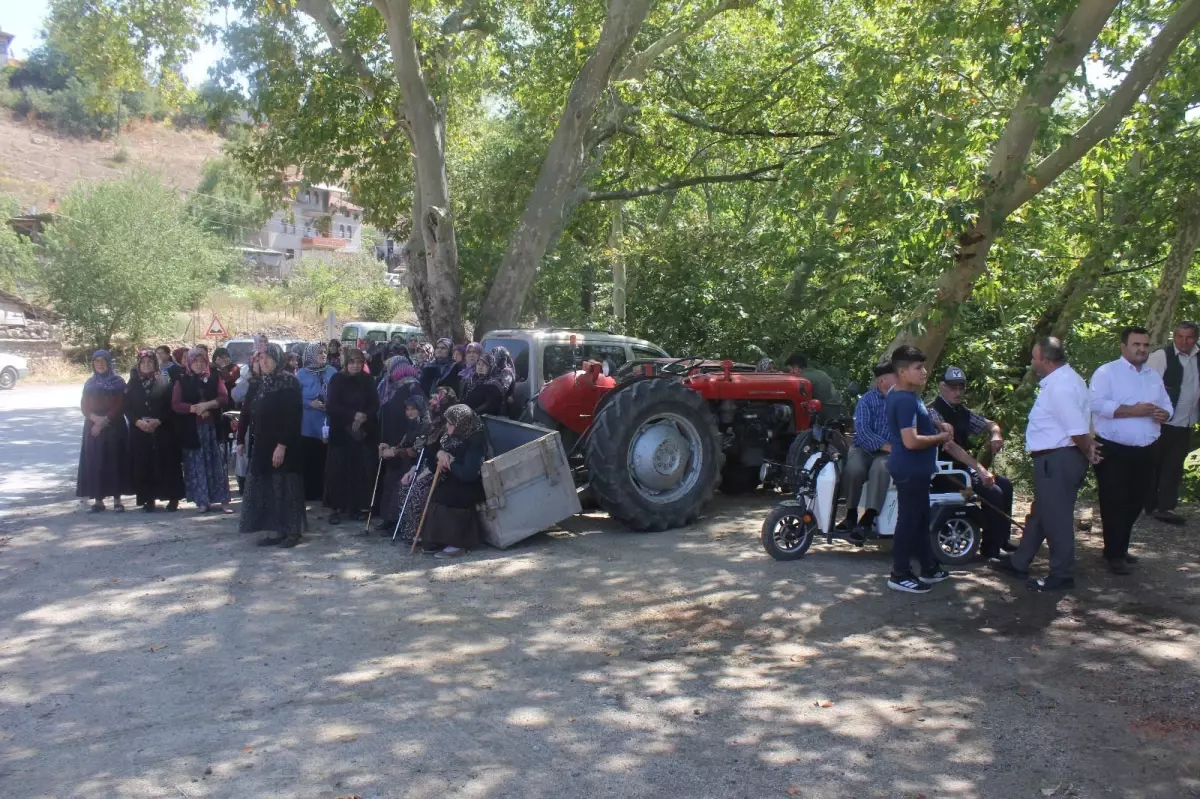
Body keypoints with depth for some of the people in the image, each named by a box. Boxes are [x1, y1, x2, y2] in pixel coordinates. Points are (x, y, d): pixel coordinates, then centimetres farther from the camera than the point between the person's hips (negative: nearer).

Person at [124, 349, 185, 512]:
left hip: (163, 431, -2)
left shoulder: (165, 381, 3)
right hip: (140, 431, 2)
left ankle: (173, 497, 5)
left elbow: (171, 406, -2)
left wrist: (158, 421, -14)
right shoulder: (132, 384, 10)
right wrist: (138, 421, -11)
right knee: (144, 465, 0)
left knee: (167, 463, -3)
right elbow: (127, 408, 6)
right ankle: (149, 499, 7)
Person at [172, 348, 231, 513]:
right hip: (191, 430, 0)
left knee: (216, 463, -1)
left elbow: (224, 398, -2)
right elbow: (175, 405, -2)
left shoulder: (215, 379, 9)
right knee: (196, 464, 0)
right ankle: (202, 501, 5)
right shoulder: (181, 381, 7)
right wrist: (194, 408, -17)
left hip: (213, 428, 0)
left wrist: (207, 405, -18)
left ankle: (220, 500, 2)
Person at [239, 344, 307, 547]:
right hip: (262, 445, 8)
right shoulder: (260, 383, 13)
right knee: (268, 488, 8)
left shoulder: (289, 382, -11)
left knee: (285, 487, -2)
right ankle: (278, 531, 15)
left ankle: (293, 532, 5)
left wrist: (282, 445, -22)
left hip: (282, 445, -7)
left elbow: (293, 416, -17)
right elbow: (252, 413, 14)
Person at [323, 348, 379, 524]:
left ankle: (358, 506, 7)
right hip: (341, 431, -2)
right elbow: (331, 406, -8)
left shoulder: (367, 380, 6)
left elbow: (375, 405, 2)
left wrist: (364, 417, -17)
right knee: (339, 469, -4)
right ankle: (337, 507, 2)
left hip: (364, 431, 2)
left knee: (361, 469, -1)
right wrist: (353, 415, -19)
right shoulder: (337, 379, -1)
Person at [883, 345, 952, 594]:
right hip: (910, 470, -11)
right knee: (909, 522, -2)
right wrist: (941, 438, -14)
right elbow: (911, 441, -28)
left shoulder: (897, 395, 11)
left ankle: (929, 568, 30)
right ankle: (900, 575, 7)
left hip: (915, 470, 11)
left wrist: (937, 427, 9)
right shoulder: (906, 401, -22)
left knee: (921, 520, 19)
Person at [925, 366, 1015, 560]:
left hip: (963, 468, 10)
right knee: (993, 491, -20)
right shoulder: (933, 411, -17)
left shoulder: (962, 411, 11)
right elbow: (949, 445, -29)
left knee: (1005, 484, 11)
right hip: (944, 474, -10)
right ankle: (990, 551, -11)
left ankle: (1002, 541, 19)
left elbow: (990, 424, 20)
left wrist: (996, 435, -6)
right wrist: (979, 469, -37)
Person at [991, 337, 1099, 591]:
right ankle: (1019, 563, 32)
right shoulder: (1063, 379, 12)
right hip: (1054, 459, 11)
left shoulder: (1059, 386, -22)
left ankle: (1061, 575, 12)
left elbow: (1078, 430, -25)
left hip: (1057, 460, -11)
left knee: (1055, 517, 1)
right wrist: (1088, 449, 9)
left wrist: (1088, 452, -9)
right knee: (1040, 513, 19)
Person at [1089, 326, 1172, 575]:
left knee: (1135, 502, 14)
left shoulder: (1154, 376, 15)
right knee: (1114, 503, -1)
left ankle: (1120, 548, 29)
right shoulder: (1106, 372, -7)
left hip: (1145, 451, 7)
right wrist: (1132, 411, -23)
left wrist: (1163, 413, -5)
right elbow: (1096, 404, -19)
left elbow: (1167, 405, 19)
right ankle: (1114, 554, 9)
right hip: (1113, 451, -7)